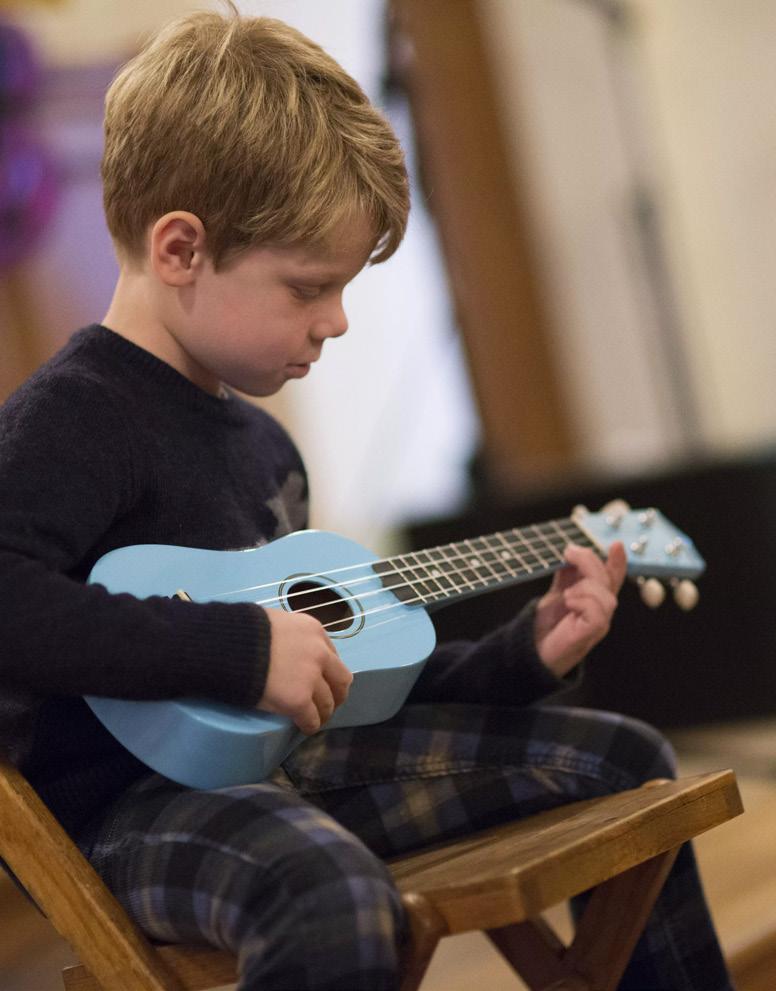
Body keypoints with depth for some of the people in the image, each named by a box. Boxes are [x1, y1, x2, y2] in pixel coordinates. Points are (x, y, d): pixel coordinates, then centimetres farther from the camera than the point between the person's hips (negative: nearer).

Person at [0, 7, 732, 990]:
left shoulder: (260, 441, 15)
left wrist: (520, 657, 13)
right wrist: (242, 647, -29)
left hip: (279, 759, 9)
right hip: (125, 794, -9)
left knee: (616, 758, 9)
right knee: (334, 899, -42)